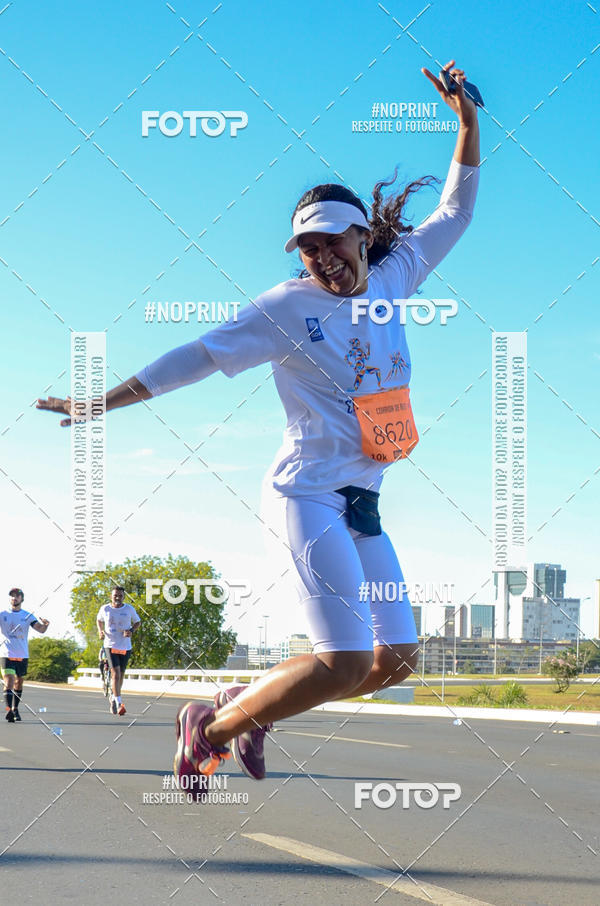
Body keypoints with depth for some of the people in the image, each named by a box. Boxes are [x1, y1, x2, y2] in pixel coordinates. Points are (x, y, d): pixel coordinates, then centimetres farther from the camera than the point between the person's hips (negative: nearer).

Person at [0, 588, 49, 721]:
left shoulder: (28, 616, 5)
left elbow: (40, 629, -4)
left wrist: (45, 625, -26)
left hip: (22, 655, 3)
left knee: (18, 682, 12)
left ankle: (15, 709, 26)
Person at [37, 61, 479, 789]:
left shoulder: (391, 278, 10)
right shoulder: (288, 307, -5)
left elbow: (454, 213, 20)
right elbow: (200, 356, -5)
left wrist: (468, 121, 11)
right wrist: (104, 402, -7)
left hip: (362, 499, 7)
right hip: (312, 490, -7)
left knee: (396, 660, 6)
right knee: (344, 661, -18)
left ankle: (250, 706, 21)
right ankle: (209, 727, 0)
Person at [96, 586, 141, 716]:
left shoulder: (129, 609, -2)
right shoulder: (105, 609, -1)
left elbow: (138, 622, 11)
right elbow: (99, 620, 19)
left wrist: (131, 630, -9)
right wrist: (100, 631, 0)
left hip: (125, 647, 2)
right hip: (110, 646, -2)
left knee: (121, 675, 13)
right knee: (115, 674, -17)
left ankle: (113, 699, 37)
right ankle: (119, 704, -21)